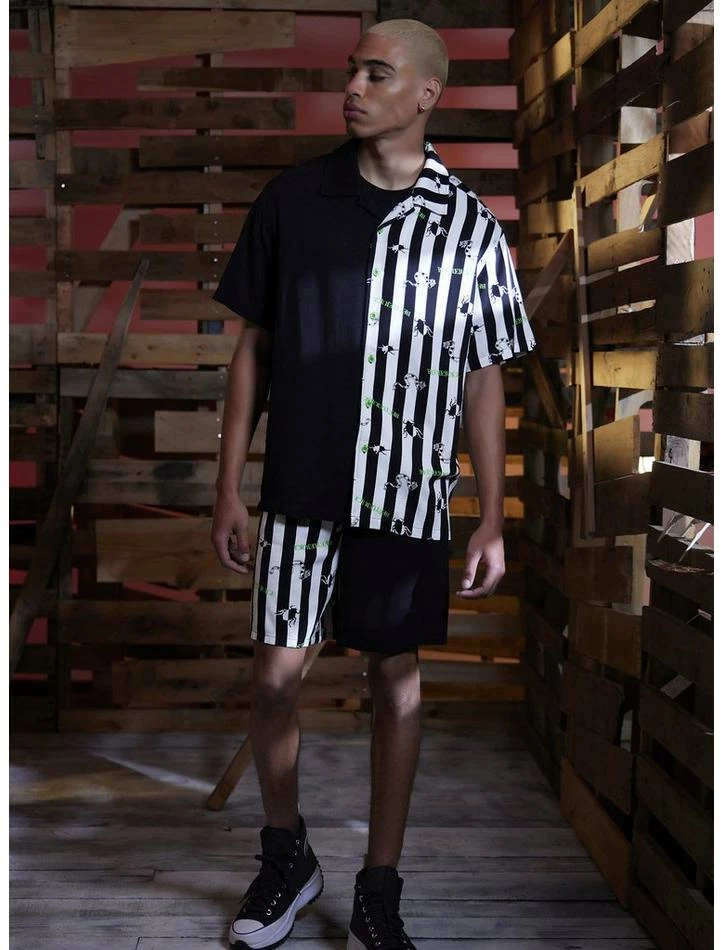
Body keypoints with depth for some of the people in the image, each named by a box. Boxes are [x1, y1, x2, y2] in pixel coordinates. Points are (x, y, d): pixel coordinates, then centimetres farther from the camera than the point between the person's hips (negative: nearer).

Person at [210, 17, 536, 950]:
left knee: (397, 685, 7)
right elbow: (253, 347, 5)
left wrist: (493, 519, 1)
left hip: (410, 497, 0)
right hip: (301, 488, 1)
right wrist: (229, 487, 1)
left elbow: (483, 381, 4)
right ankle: (286, 856, 29)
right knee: (274, 677, 3)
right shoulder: (293, 197, 1)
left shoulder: (471, 226, 0)